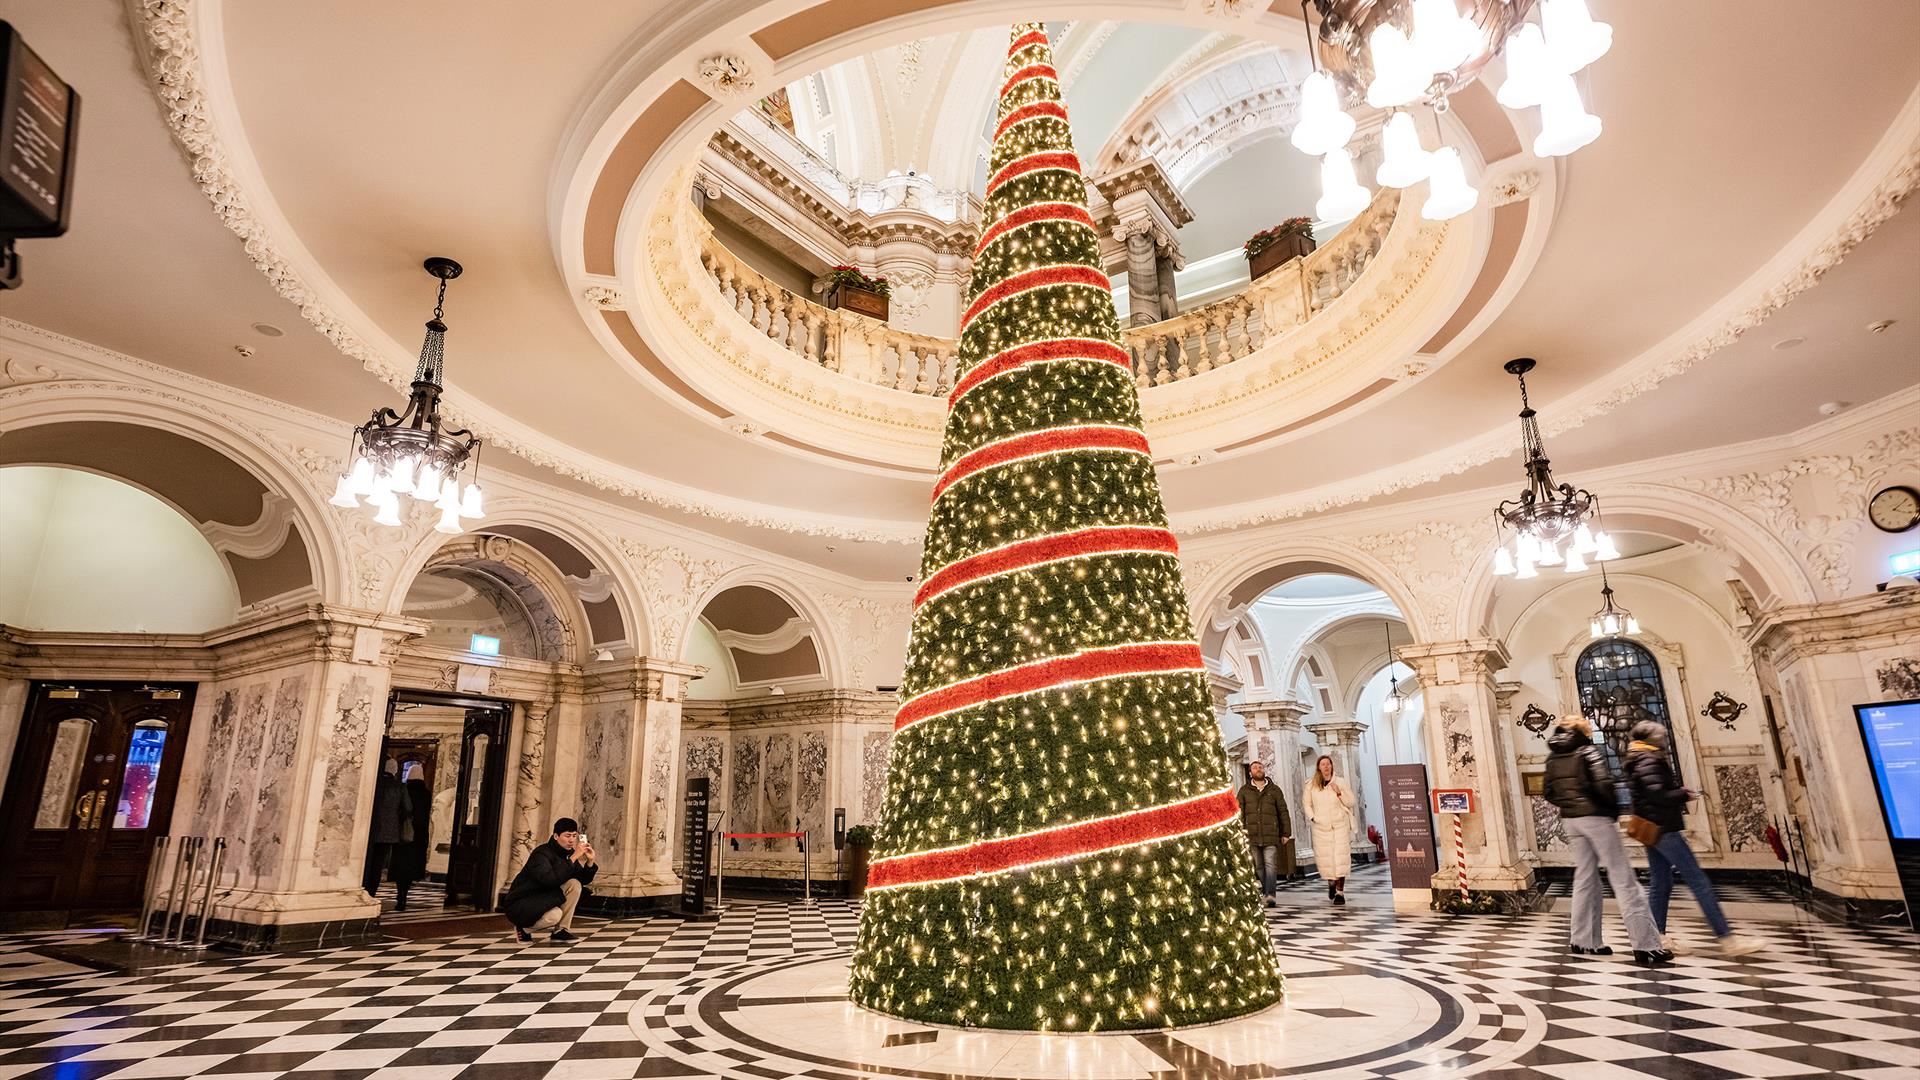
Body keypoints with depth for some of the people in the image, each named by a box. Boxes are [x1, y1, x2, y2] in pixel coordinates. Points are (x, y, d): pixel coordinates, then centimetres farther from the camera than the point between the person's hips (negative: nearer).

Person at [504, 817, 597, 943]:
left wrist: (589, 861, -17)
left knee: (574, 884, -15)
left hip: (546, 898, 7)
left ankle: (561, 930, -6)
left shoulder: (568, 853, 1)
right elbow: (550, 879, -37)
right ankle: (524, 929, -2)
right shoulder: (541, 854, -21)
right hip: (519, 904, -7)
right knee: (555, 915, -34)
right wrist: (573, 858, -36)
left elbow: (584, 880, 1)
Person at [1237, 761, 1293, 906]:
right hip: (1252, 836, 1)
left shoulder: (1274, 789, 9)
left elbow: (1283, 812, 11)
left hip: (1271, 836, -1)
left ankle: (1270, 895, -16)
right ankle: (1265, 892, 18)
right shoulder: (1244, 790, 9)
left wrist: (1286, 833, 8)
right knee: (1259, 866, 7)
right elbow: (1239, 813, 7)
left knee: (1270, 865, -12)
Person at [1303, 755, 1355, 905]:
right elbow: (1306, 803, 14)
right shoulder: (1311, 785, 5)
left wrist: (1339, 792, -11)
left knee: (1341, 857, -9)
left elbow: (1351, 802, 5)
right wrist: (1312, 817, 1)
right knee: (1324, 858, 1)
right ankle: (1331, 883, 30)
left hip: (1340, 826, -1)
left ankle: (1340, 891, -4)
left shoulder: (1340, 782, 4)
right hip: (1321, 827, 1)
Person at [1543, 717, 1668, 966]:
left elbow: (1550, 794, 10)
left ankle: (1583, 940, 16)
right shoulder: (1588, 751, -7)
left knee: (1585, 877, 14)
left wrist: (1570, 804, 14)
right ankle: (1645, 945, -6)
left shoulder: (1553, 758, 11)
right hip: (1595, 816, -6)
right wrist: (1614, 808, -4)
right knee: (1622, 878, -4)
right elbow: (1603, 784, -18)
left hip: (1570, 820, 6)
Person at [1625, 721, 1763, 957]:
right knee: (1699, 882, -7)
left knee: (1659, 884, 10)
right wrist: (1683, 795, -9)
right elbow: (1657, 793, -24)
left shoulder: (1637, 762, 17)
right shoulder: (1650, 760, -13)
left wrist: (1678, 794, 11)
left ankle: (1657, 937, 10)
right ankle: (1726, 938, -6)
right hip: (1664, 829, -10)